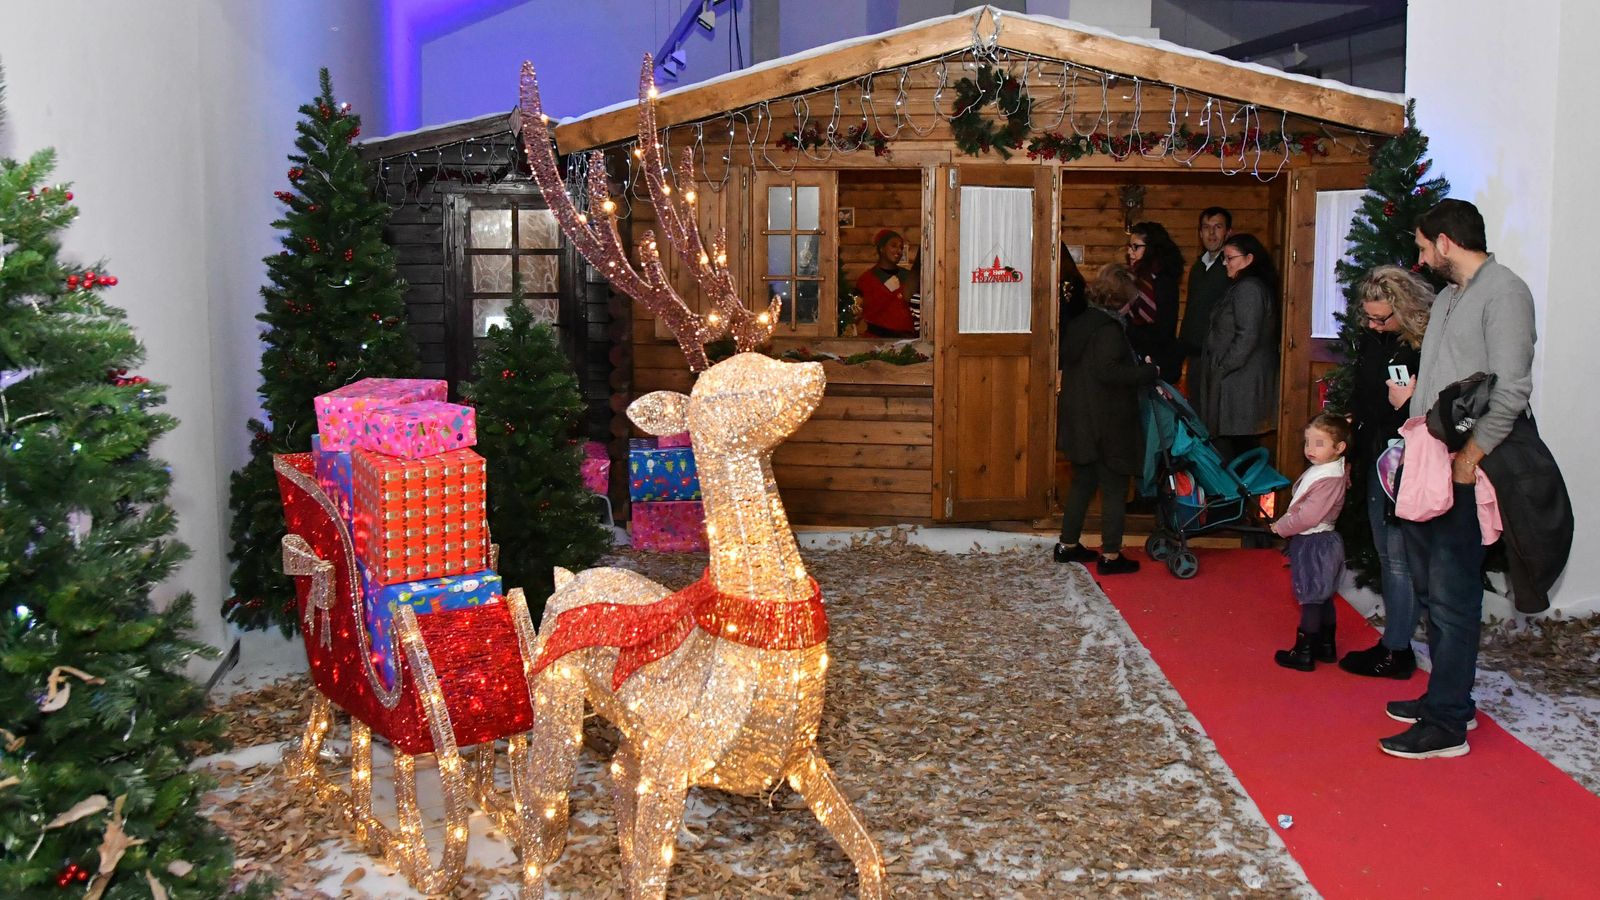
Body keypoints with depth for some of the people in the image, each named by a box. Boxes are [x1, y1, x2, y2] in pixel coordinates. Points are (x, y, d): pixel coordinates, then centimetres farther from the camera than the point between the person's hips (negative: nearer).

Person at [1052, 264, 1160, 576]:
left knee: (1082, 482, 19)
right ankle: (1110, 556, 7)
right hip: (1107, 424, -9)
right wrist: (1147, 372, -16)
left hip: (1079, 420, 9)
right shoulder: (1109, 330, -18)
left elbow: (1065, 360, 17)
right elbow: (1108, 371, -27)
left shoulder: (1077, 324, 8)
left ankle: (1068, 544, 25)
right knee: (1114, 488, 2)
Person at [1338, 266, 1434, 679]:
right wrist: (1350, 450, 15)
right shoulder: (1373, 339, 5)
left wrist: (1412, 401, -30)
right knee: (1386, 556, 16)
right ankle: (1394, 640, 27)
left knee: (1400, 560, 0)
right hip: (1377, 461, 8)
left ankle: (1397, 652, 11)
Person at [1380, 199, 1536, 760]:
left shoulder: (1503, 292, -12)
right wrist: (1413, 394, 9)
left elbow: (1512, 389, -20)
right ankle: (1448, 695, 29)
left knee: (1452, 596, -5)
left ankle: (1447, 723, 1)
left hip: (1462, 474, -10)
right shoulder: (1447, 296, 17)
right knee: (1429, 587, 17)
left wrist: (1471, 455, -20)